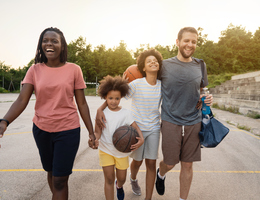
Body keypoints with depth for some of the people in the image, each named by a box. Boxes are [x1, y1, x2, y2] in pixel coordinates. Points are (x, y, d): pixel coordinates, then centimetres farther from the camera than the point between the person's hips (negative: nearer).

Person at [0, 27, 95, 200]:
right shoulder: (34, 70, 0)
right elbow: (22, 100, -7)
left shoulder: (74, 70, -6)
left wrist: (91, 132, -4)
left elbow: (82, 103, -3)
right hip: (41, 130, 3)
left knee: (60, 180, 2)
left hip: (68, 130, -3)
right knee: (50, 172, 22)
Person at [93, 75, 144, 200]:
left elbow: (136, 128, -8)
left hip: (122, 151, 1)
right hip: (105, 150, -1)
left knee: (122, 178, 16)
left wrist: (141, 139, -27)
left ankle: (119, 186, 53)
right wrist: (95, 139, -30)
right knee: (109, 179, 1)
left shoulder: (126, 113, -7)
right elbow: (98, 131, -8)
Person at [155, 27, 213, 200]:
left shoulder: (200, 66, 7)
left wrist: (208, 98, -3)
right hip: (170, 122, -2)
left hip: (194, 122, 3)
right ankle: (161, 174, 44)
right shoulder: (165, 65, -2)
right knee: (170, 163, 7)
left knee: (187, 165, 10)